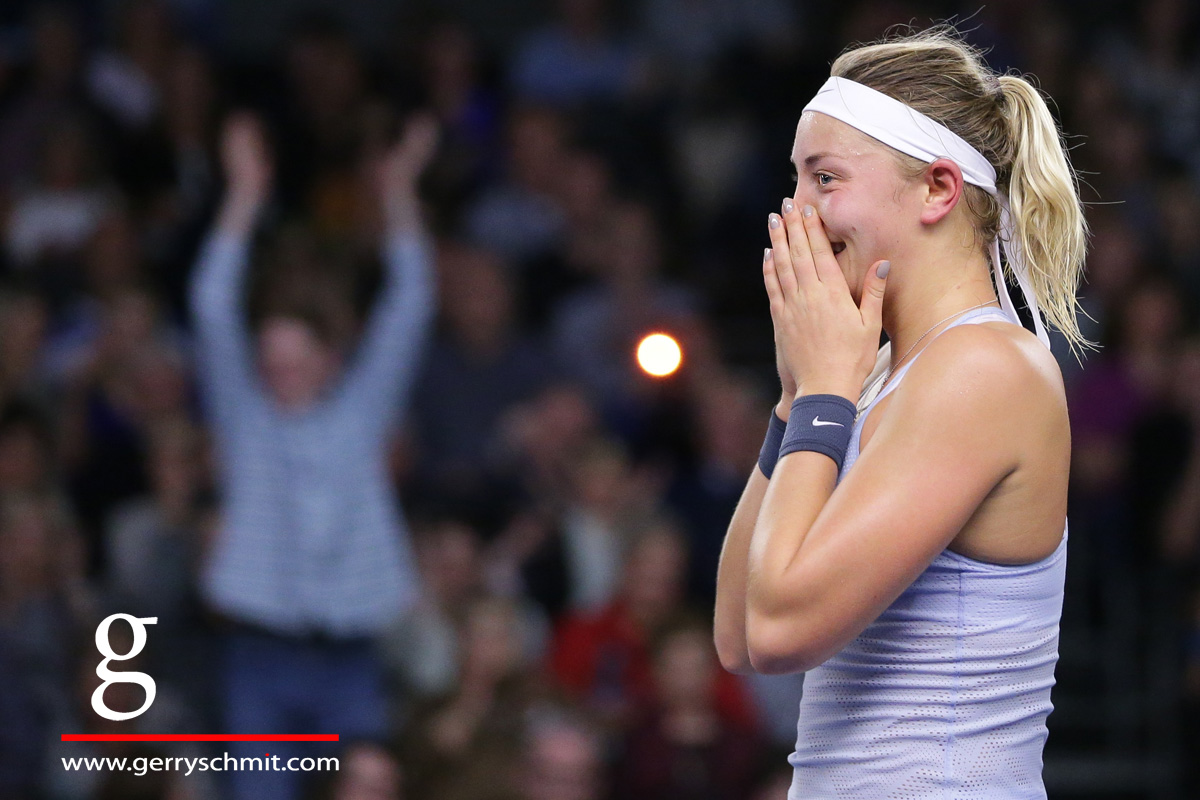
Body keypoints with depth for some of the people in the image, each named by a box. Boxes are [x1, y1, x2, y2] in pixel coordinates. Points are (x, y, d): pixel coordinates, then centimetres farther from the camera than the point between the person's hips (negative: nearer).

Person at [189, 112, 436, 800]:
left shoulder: (361, 411, 9)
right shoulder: (245, 418, 6)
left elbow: (409, 310, 5)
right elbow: (214, 307, -1)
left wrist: (399, 196, -1)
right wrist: (245, 196, -6)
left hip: (348, 657, 1)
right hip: (264, 647, -1)